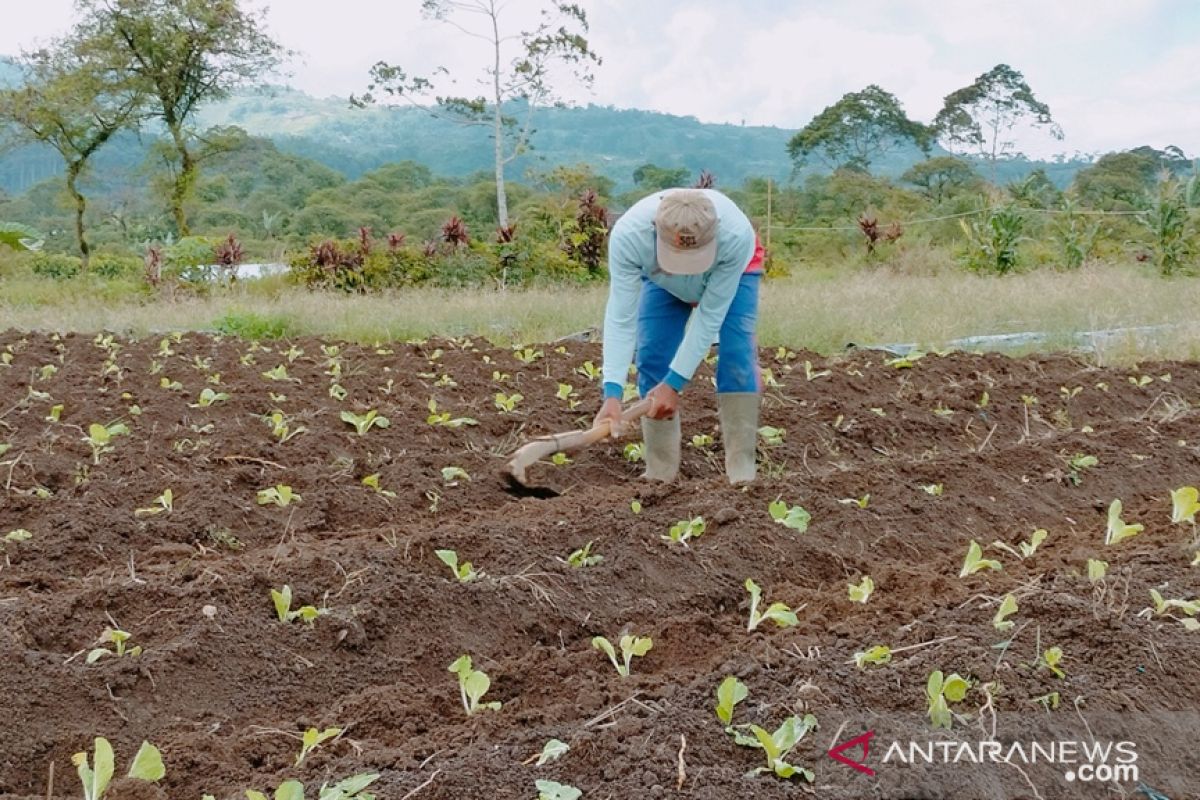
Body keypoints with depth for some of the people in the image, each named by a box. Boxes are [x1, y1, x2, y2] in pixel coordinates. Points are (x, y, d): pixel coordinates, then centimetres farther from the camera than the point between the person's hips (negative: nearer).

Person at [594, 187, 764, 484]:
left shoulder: (737, 235, -45)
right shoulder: (628, 234, -42)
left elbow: (710, 315, -36)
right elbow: (620, 316, -39)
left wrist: (674, 382, -37)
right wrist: (612, 393, -48)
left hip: (732, 272, -1)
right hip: (662, 280, 2)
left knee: (736, 356, -19)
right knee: (651, 357, -12)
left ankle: (742, 472, -12)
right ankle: (660, 473, -2)